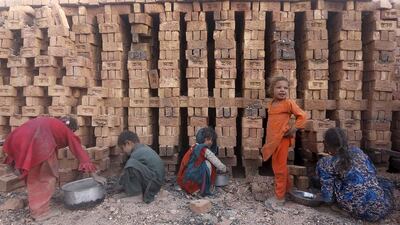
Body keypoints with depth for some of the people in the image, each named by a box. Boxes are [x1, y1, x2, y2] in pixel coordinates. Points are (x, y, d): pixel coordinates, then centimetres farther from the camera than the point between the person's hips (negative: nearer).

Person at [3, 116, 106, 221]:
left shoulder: (49, 123, 35)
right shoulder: (66, 131, 19)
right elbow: (79, 151, 18)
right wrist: (94, 175, 20)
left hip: (19, 139, 7)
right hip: (38, 142, -7)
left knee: (32, 176, 24)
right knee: (47, 176, 12)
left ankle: (35, 207, 36)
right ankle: (40, 211, 17)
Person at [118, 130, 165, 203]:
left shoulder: (136, 154, -15)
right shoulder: (144, 148, 13)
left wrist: (121, 182, 13)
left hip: (153, 183, -10)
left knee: (131, 164, -23)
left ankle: (136, 191, -8)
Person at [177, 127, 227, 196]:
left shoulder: (193, 147, 12)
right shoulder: (205, 150, -10)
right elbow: (219, 165, -3)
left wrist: (218, 168, 26)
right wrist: (224, 169, 17)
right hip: (191, 181, -8)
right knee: (207, 163, -5)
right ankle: (204, 190, -2)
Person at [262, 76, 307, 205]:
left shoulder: (288, 103, -10)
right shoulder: (271, 104, 10)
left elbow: (302, 116, -9)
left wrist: (293, 129, -15)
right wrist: (268, 140, 14)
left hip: (282, 140, -7)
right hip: (273, 141, 7)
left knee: (279, 168, 2)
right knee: (277, 167, 19)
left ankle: (280, 197, 15)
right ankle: (287, 188, 38)